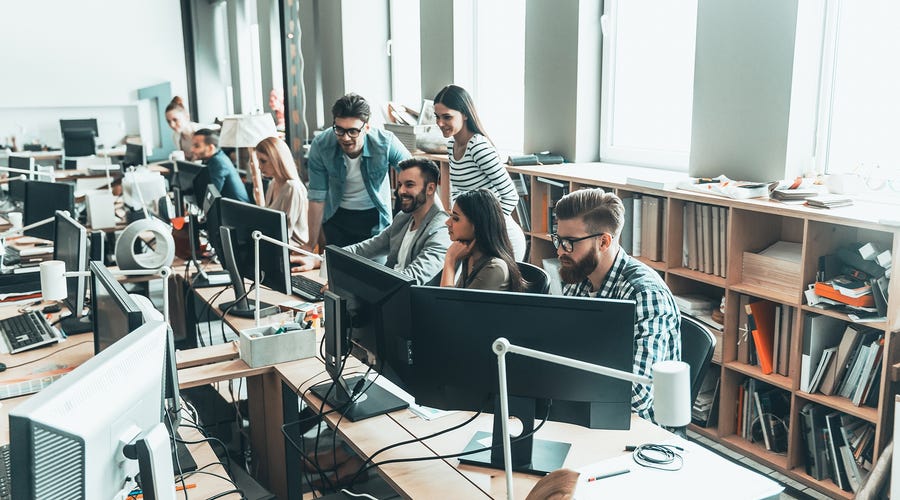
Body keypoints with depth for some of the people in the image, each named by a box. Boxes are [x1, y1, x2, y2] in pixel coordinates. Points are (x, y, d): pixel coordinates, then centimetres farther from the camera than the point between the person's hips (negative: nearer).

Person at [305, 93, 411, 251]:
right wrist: (311, 244, -10)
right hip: (336, 217, 1)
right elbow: (317, 196, -14)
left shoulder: (386, 143, -25)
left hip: (374, 216, -1)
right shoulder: (320, 146, -21)